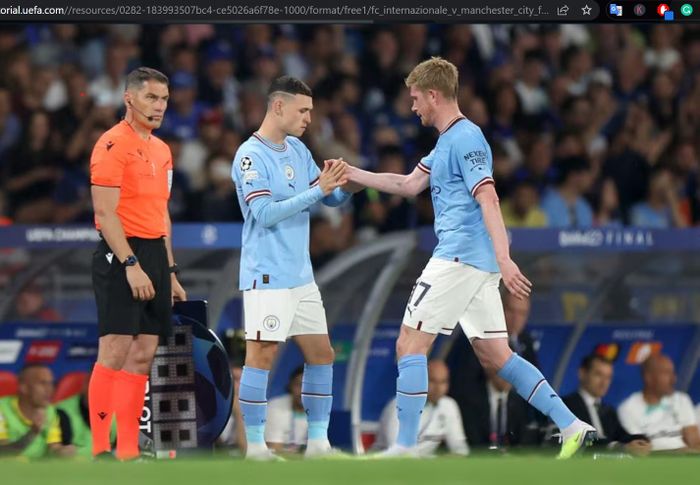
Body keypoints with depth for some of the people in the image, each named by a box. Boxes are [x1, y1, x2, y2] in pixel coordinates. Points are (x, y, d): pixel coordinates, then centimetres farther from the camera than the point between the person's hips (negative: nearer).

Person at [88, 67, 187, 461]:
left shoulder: (161, 150, 17)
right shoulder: (114, 144, -9)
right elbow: (106, 213, -15)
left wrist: (170, 272, 20)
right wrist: (131, 264, -21)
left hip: (154, 256, 9)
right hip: (122, 255, -8)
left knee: (143, 355, 6)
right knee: (115, 350, -11)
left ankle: (129, 449, 9)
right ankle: (100, 450, -11)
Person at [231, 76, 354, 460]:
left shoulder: (297, 149, 12)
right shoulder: (251, 155, -12)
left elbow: (331, 198, 17)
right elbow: (265, 214, -21)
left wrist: (342, 186, -6)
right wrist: (318, 190, -22)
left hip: (301, 276, 9)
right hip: (267, 277, -9)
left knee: (321, 353, 8)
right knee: (262, 355, -8)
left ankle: (319, 441, 14)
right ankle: (255, 446, -4)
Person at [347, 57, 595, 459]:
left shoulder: (465, 139, -11)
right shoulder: (447, 141, 20)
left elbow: (488, 200, -21)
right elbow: (409, 185, 28)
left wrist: (503, 258, -29)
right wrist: (352, 174, 26)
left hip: (461, 258, -10)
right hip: (477, 262, 10)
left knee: (410, 345, -6)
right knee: (495, 355, 9)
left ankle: (405, 448, -6)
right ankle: (572, 428, 4)